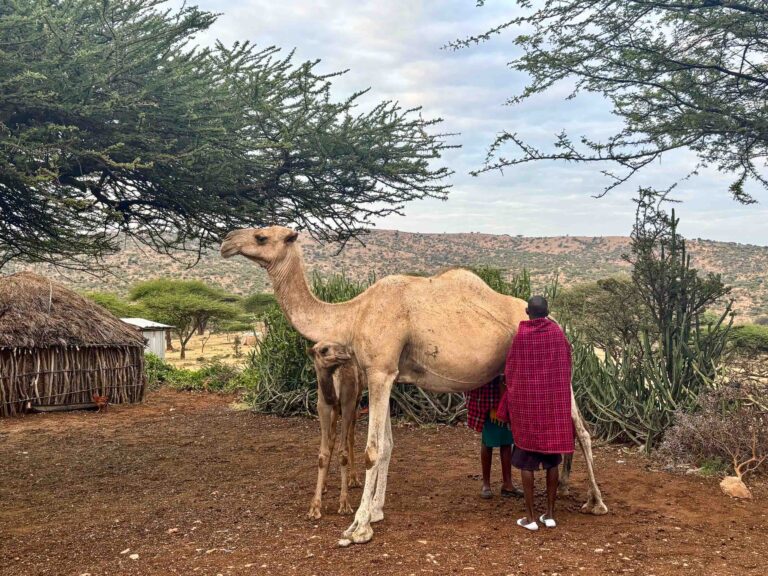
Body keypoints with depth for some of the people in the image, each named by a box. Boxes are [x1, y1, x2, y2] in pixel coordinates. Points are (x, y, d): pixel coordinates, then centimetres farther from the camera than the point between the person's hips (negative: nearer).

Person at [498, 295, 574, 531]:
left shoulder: (520, 336, -9)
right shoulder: (558, 334, 0)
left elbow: (510, 371, -1)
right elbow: (566, 368, 10)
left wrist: (510, 404, 15)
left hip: (526, 403, -3)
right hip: (554, 403, 3)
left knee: (527, 461, 4)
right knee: (552, 460, 11)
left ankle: (530, 517, 5)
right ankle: (550, 514, 14)